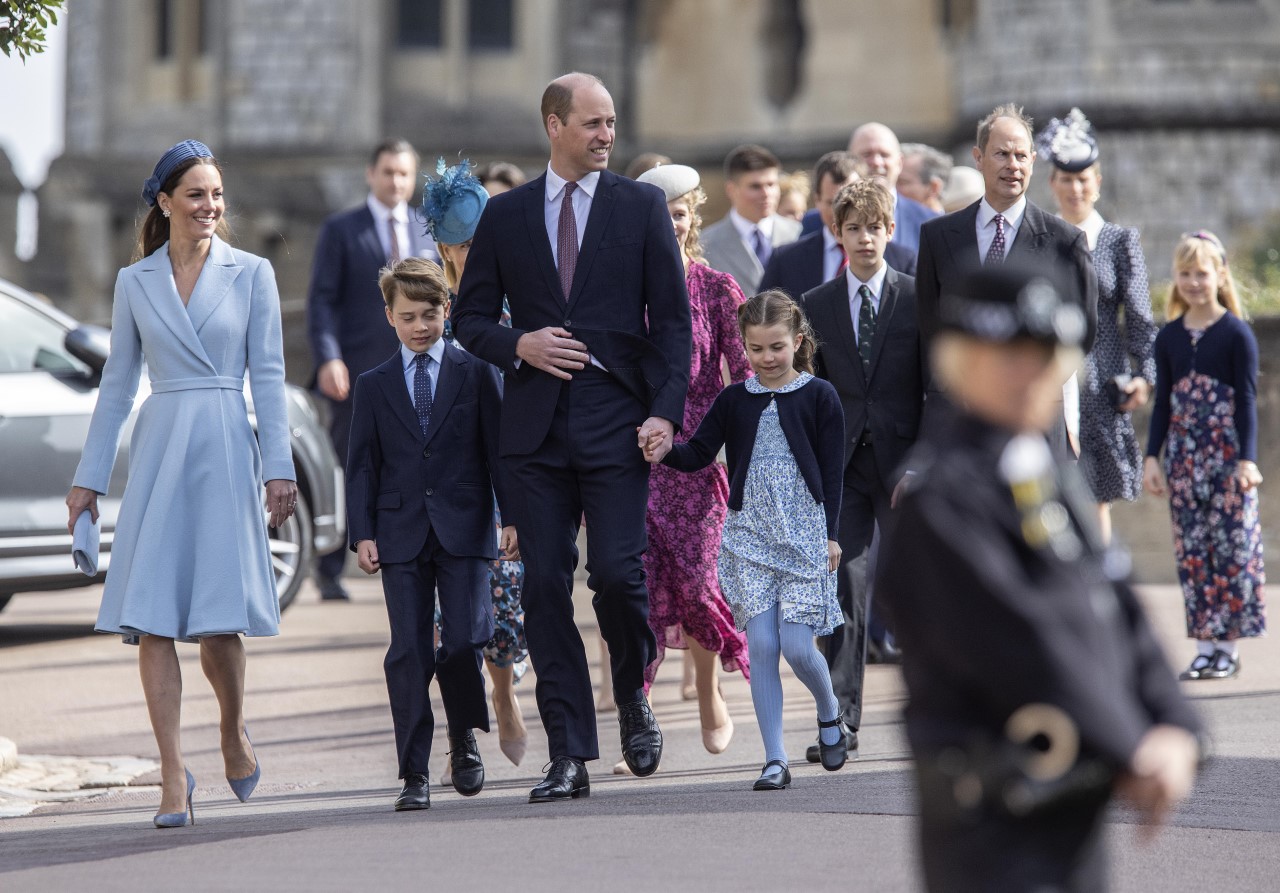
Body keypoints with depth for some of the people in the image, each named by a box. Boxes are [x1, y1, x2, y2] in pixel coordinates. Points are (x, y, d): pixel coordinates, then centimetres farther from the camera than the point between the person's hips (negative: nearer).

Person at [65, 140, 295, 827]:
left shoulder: (251, 274, 4)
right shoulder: (135, 281, 9)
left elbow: (268, 376, 2)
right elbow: (117, 384, 13)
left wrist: (279, 467, -5)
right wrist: (88, 479, 10)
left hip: (225, 450, -2)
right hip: (158, 452, 2)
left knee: (219, 617, -3)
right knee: (151, 619, -7)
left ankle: (234, 736, 26)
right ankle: (174, 777, -6)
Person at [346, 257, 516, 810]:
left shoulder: (476, 374, 7)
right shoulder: (374, 386, 11)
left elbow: (498, 449, 6)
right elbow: (362, 465, 10)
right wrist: (362, 532, 0)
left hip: (463, 528, -1)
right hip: (401, 533, 1)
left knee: (465, 639, -9)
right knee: (409, 651, -2)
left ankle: (464, 742, 17)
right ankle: (414, 775, 0)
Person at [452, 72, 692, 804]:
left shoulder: (642, 206, 5)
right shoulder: (506, 215, 10)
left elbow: (673, 317, 2)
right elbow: (471, 318, 14)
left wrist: (666, 411, -8)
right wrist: (519, 345, -7)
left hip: (617, 419, -2)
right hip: (538, 424, 2)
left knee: (617, 572, -12)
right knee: (546, 586, -1)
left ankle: (633, 695, 19)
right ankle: (570, 757, 3)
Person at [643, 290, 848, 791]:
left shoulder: (819, 397, 0)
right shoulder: (734, 401, 8)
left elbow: (832, 472, -1)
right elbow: (701, 454, 3)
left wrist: (831, 536, -5)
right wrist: (666, 453, -17)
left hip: (805, 536, -3)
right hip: (748, 537, 3)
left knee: (797, 646, -7)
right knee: (760, 646, -3)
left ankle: (829, 713, 25)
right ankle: (775, 760, 0)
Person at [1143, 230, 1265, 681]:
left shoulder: (1236, 334, -4)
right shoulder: (1168, 338, 8)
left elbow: (1247, 399, -7)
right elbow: (1163, 403, 12)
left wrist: (1247, 459, -13)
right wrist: (1152, 457, 6)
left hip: (1228, 454, -4)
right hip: (1184, 457, 4)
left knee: (1232, 547, -3)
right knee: (1191, 553, 3)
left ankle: (1229, 647, 3)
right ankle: (1205, 646, 8)